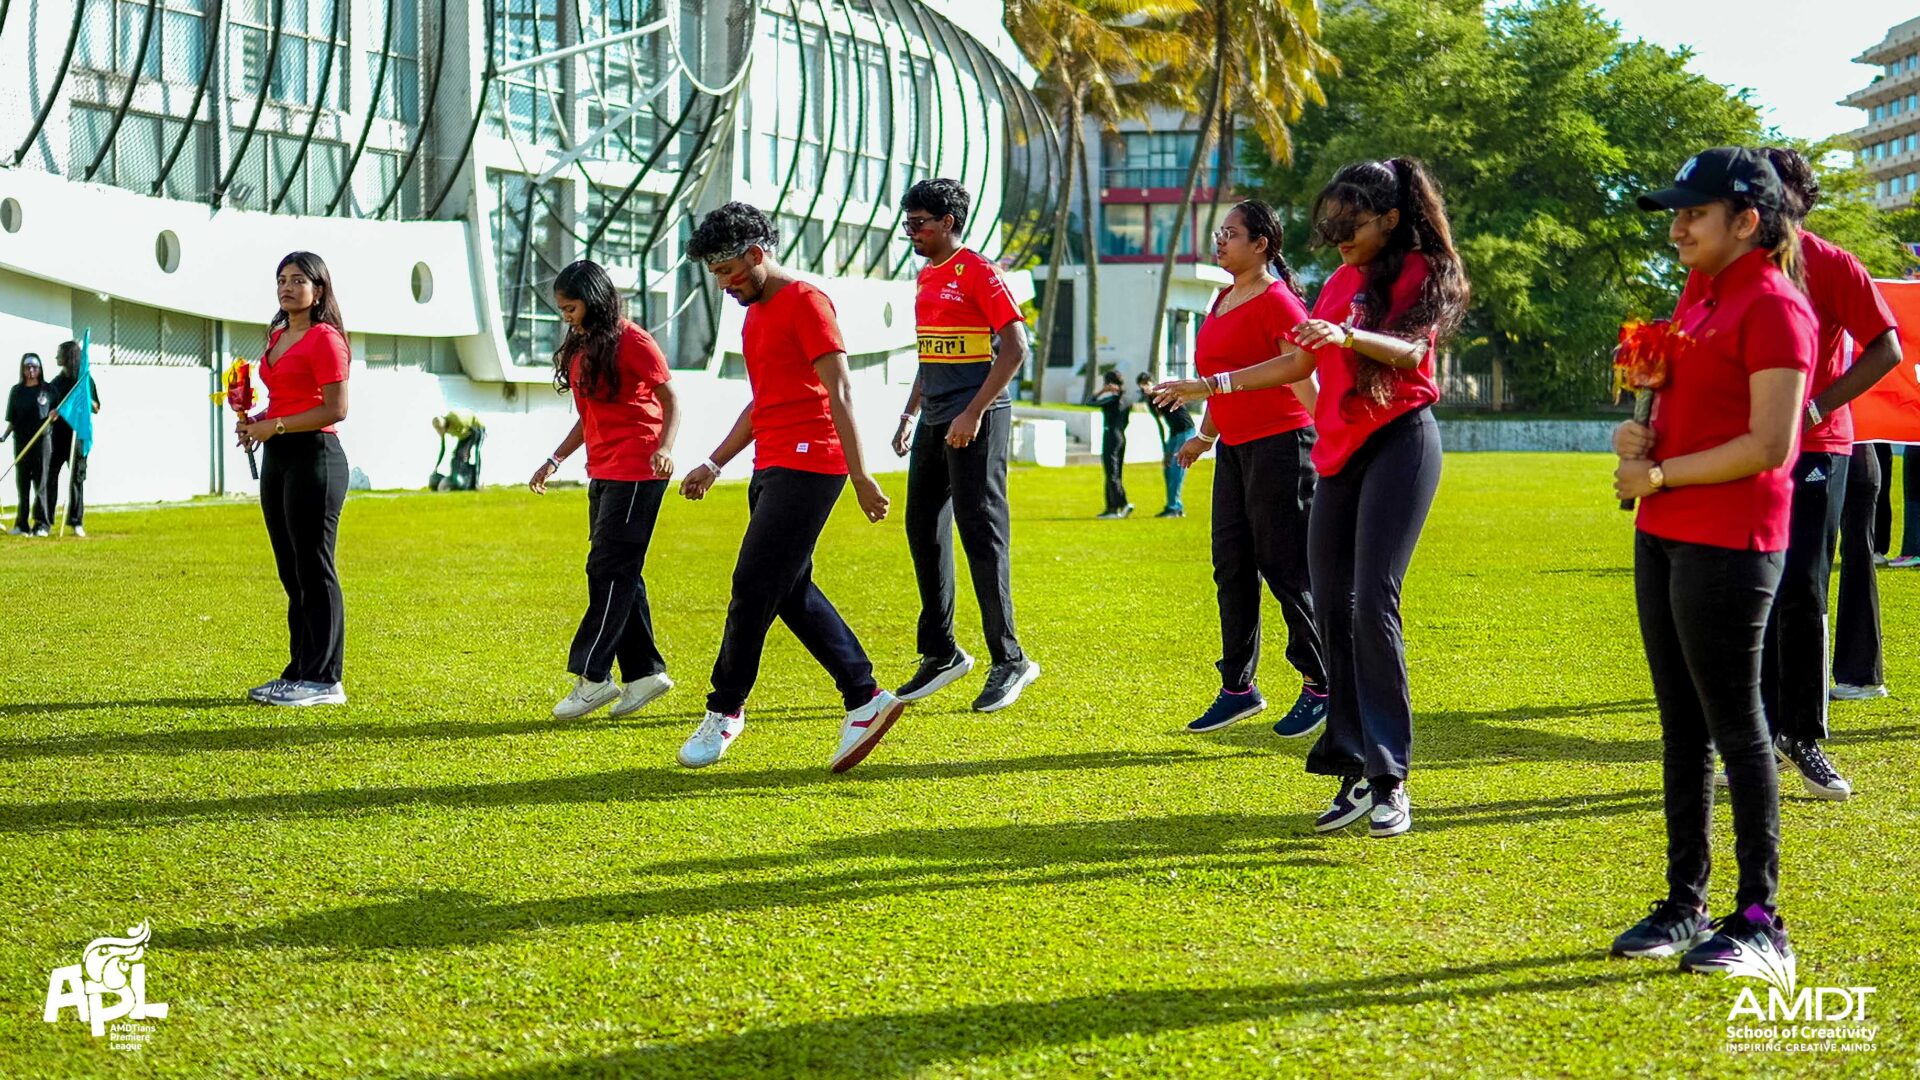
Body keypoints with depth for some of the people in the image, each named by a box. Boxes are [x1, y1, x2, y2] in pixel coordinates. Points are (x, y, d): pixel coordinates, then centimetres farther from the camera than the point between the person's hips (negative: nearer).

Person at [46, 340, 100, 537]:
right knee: (50, 475, 0)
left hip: (78, 434, -4)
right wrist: (52, 414, -3)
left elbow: (96, 408, -1)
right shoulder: (57, 381, 13)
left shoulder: (85, 380, -1)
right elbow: (51, 407, 17)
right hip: (58, 434, 4)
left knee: (77, 478, -1)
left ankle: (76, 522, 3)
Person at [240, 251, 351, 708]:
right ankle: (300, 672, 18)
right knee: (291, 571, 11)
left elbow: (336, 409, -16)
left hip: (314, 456, -9)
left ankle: (324, 679, -2)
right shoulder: (277, 337, 17)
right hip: (277, 458, 9)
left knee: (314, 569, -6)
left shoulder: (324, 338, -10)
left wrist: (276, 426, -16)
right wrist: (256, 420, 7)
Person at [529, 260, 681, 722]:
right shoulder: (581, 349, 16)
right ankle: (645, 670, 13)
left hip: (636, 472, -9)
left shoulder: (632, 342, -9)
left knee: (608, 569, -9)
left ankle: (592, 676, -8)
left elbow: (671, 400, -9)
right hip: (603, 473, 9)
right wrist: (555, 460, 18)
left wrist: (665, 446, -25)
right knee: (620, 574, 8)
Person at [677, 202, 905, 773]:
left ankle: (725, 709, 2)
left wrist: (860, 474, -19)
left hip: (806, 467, -10)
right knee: (791, 592, 6)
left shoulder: (805, 302, -8)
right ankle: (865, 699, 9)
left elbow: (839, 392, -14)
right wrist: (714, 463, 22)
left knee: (753, 587, -8)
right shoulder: (755, 315, 20)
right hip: (771, 468, 10)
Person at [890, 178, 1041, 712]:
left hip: (976, 421, -9)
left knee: (981, 534, -9)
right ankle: (941, 653, 20)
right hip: (935, 422, 9)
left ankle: (1009, 661, -2)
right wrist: (910, 415, 20)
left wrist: (973, 413, -20)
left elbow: (1015, 349, -15)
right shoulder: (927, 276, 16)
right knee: (924, 531, 10)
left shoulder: (977, 272, -10)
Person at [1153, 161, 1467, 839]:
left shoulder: (1417, 270, -3)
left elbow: (1412, 350, -21)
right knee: (1331, 606, 1)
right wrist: (1215, 386, 22)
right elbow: (1301, 363, 25)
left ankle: (1390, 781, -14)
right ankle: (1356, 773, 4)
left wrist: (1348, 335, -39)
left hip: (1398, 440, -8)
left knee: (1372, 601, -17)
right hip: (1339, 448, 8)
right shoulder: (1340, 280, 19)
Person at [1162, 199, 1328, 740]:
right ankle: (1238, 687, 18)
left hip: (1279, 445, -9)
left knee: (1286, 568, -4)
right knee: (1232, 568, 10)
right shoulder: (1224, 299, 15)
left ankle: (1321, 686, 7)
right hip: (1235, 449, 9)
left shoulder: (1276, 301, -11)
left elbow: (1304, 380, -17)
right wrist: (1205, 436, 28)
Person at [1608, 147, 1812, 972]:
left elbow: (1769, 446, -18)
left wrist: (1660, 475, -13)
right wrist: (1639, 437, 5)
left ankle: (1758, 919, 4)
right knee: (1681, 725, 12)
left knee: (1734, 725, -4)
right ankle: (1684, 904, 21)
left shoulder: (1773, 307, -12)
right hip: (1663, 535, 9)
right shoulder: (1698, 301, 16)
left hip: (1729, 543, -9)